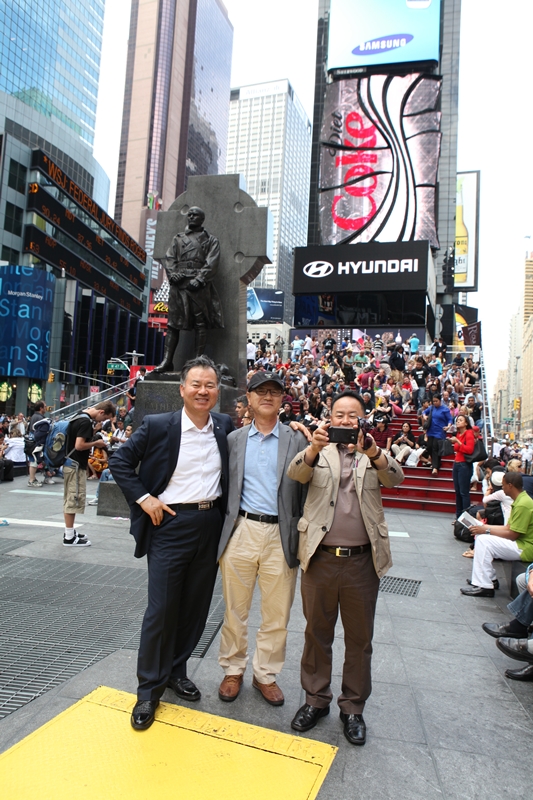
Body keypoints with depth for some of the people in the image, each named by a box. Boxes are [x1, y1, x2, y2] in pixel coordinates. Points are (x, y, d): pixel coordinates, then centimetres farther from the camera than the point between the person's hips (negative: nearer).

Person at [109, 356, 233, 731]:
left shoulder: (225, 426, 3)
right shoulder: (157, 425, -7)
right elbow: (120, 461, -2)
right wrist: (143, 498, -8)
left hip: (211, 524, 4)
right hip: (170, 524, -3)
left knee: (196, 605, 14)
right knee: (161, 608, 3)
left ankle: (177, 670, 35)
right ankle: (150, 689, 22)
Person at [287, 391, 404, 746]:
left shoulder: (375, 455, 6)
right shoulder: (317, 451, 4)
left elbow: (395, 478, -14)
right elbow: (297, 473, -15)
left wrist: (373, 452, -35)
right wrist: (315, 447, -36)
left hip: (362, 560, 0)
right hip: (320, 557, 0)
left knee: (360, 638, 13)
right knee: (317, 632, 14)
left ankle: (353, 708, 32)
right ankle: (316, 700, 34)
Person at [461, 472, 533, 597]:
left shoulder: (523, 505, -23)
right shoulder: (520, 500, 10)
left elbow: (512, 535, -22)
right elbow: (508, 527, 13)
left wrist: (486, 530, -15)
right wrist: (484, 527, 6)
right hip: (521, 542, 10)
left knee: (484, 541, -20)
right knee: (480, 536, 7)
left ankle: (484, 587, -15)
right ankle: (489, 578, 12)